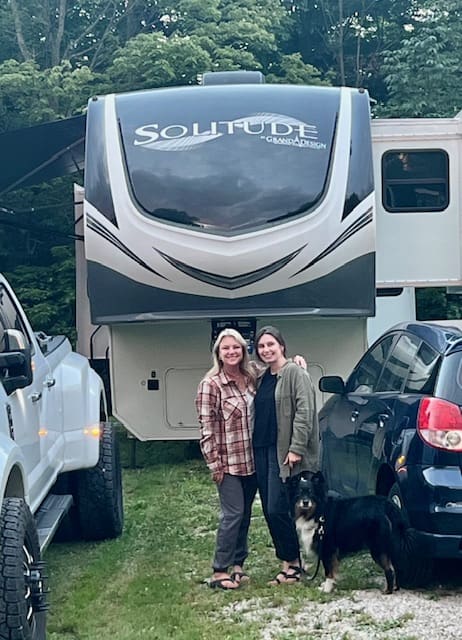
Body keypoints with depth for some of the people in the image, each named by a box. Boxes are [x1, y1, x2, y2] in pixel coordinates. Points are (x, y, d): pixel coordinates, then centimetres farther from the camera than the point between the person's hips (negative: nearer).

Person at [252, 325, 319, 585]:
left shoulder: (295, 373, -7)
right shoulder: (262, 379, 18)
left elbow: (304, 411, -15)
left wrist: (296, 448, -20)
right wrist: (254, 445, 13)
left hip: (284, 452, -8)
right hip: (262, 450, 8)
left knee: (278, 510, -10)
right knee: (270, 511, 8)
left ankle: (294, 563, 5)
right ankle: (288, 563, 16)